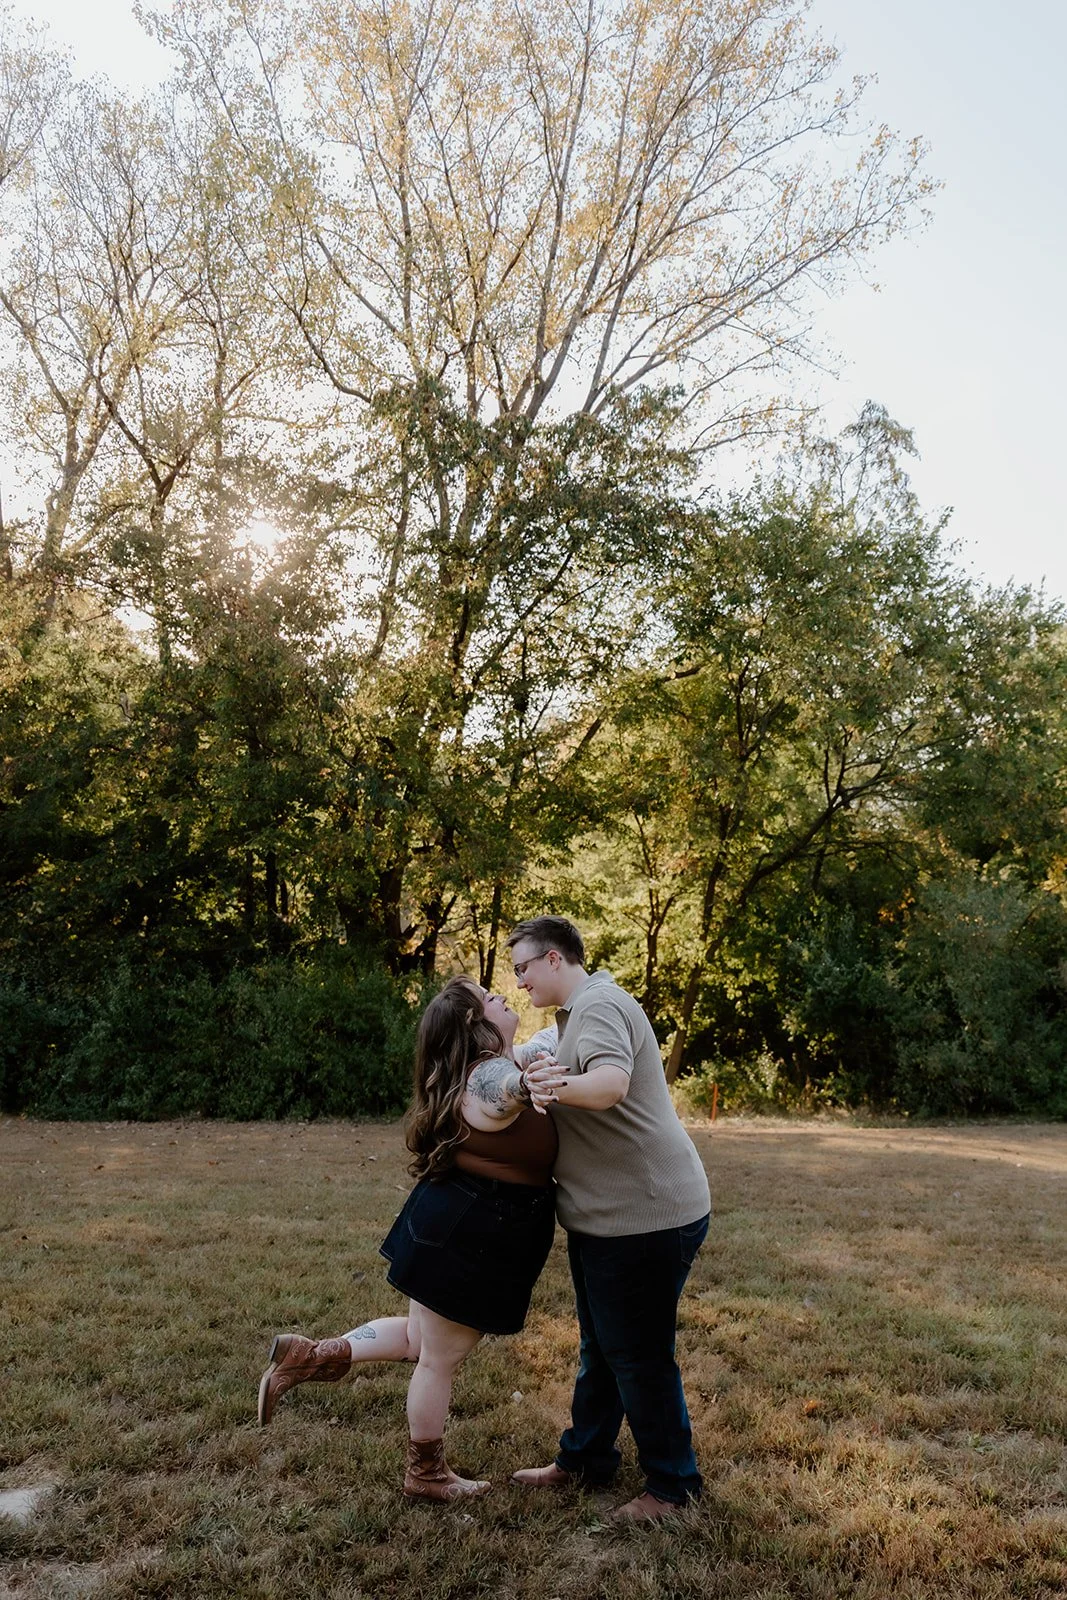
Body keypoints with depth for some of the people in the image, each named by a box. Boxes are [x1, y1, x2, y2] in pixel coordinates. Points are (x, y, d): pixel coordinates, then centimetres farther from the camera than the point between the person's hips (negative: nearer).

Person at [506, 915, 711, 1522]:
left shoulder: (600, 1006, -20)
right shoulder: (581, 1012, 16)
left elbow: (612, 1082, -40)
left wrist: (564, 1084, -59)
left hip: (646, 1216, -11)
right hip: (607, 1217, 11)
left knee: (639, 1356, 2)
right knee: (601, 1348, 21)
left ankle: (673, 1484, 18)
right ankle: (584, 1459, 36)